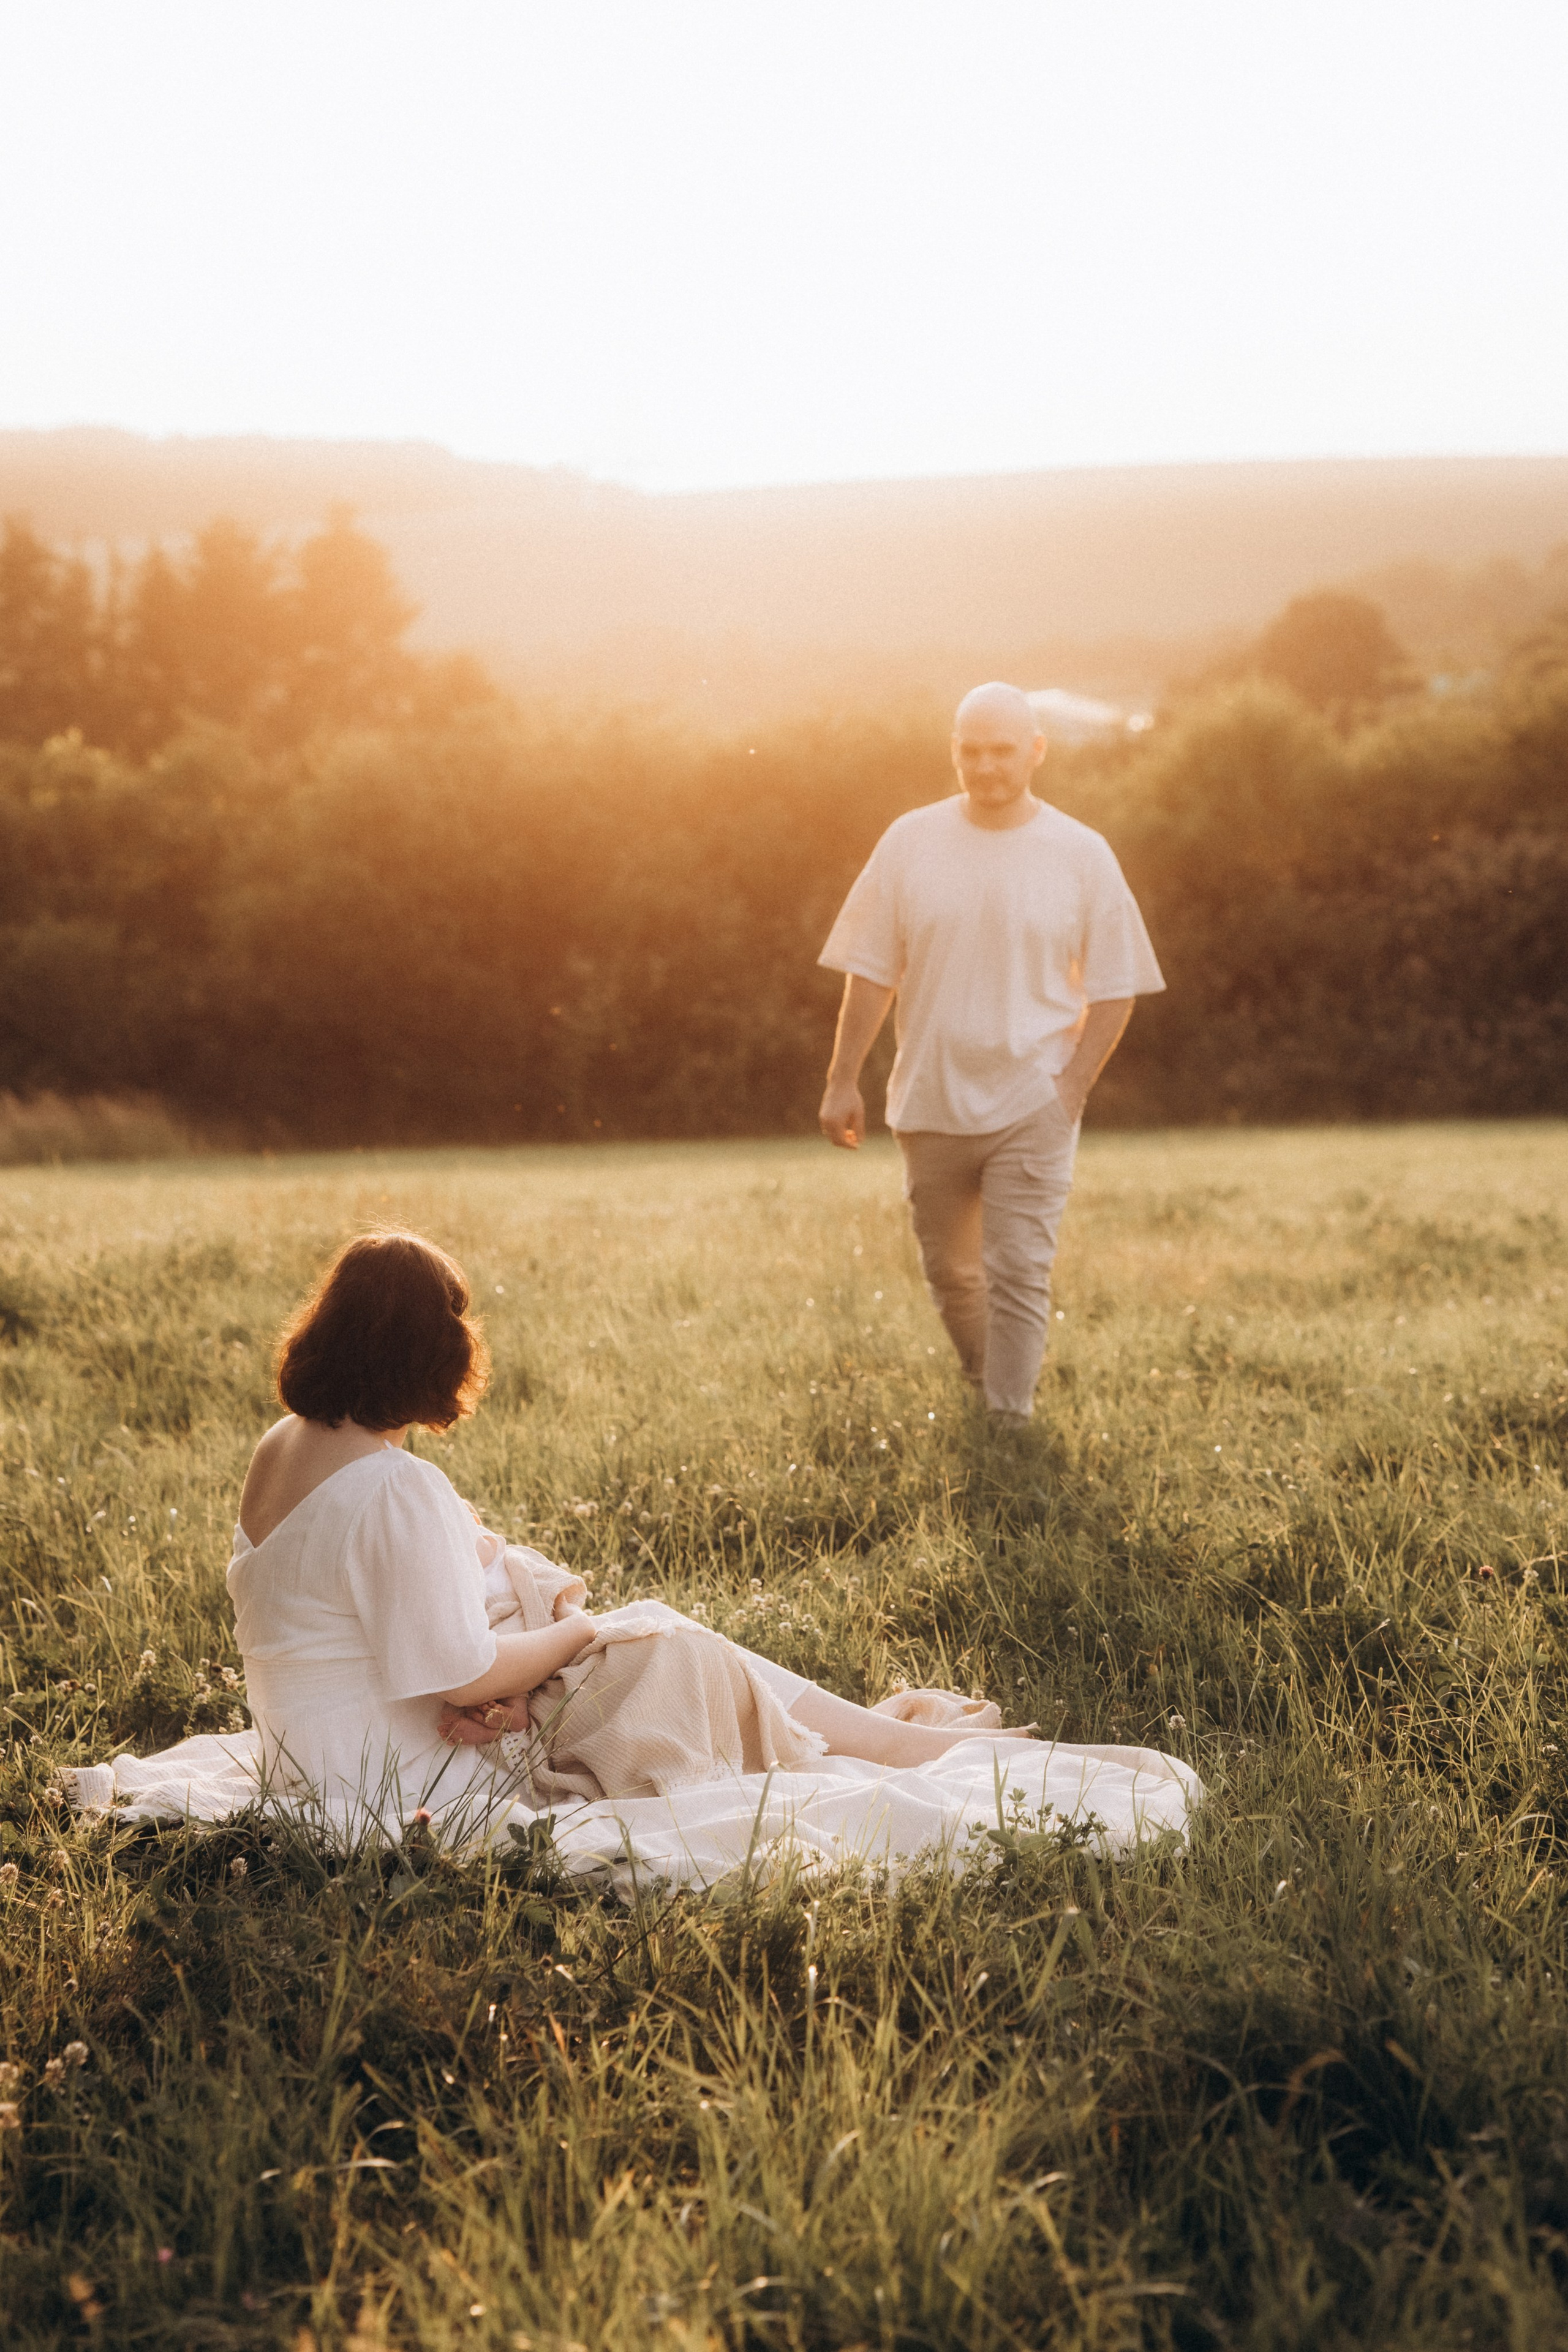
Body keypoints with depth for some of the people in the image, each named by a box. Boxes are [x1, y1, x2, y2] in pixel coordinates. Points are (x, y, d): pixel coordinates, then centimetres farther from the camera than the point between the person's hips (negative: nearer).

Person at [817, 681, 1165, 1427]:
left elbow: (1114, 990, 1)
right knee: (949, 1273, 15)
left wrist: (1072, 1088, -9)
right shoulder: (911, 842, 0)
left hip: (1032, 1110, -2)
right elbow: (870, 972, 3)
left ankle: (1009, 1432, -4)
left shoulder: (1082, 856, -3)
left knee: (1019, 1279, -8)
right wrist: (843, 1082, 0)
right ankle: (982, 1388, 39)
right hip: (931, 1104, 2)